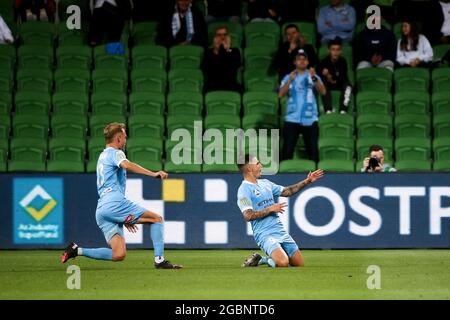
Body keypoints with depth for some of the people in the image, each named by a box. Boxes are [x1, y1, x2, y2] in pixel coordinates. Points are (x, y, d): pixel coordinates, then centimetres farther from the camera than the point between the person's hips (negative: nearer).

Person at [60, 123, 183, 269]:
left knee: (118, 255, -1)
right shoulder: (115, 153, 3)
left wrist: (124, 218, 34)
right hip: (115, 203, -9)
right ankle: (159, 260, -12)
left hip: (101, 208, 9)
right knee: (157, 219, -2)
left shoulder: (102, 157, 32)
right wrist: (153, 174, -33)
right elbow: (127, 165, -22)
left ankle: (77, 250, -6)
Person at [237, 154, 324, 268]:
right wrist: (270, 209, -16)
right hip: (265, 235, -8)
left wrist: (307, 181, 15)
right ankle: (262, 260, -1)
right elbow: (248, 216, -19)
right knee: (283, 262, -29)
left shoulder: (265, 183, 16)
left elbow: (287, 191, 22)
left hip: (281, 232, 8)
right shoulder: (244, 190, -9)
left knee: (300, 264, 3)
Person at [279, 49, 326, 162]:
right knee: (287, 151, -5)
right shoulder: (288, 77, 8)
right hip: (292, 119, 0)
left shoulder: (313, 76, 7)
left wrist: (314, 78, -25)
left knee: (313, 151, 0)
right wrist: (290, 80, -19)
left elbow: (323, 92, -9)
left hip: (310, 120, 0)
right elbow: (281, 94, -6)